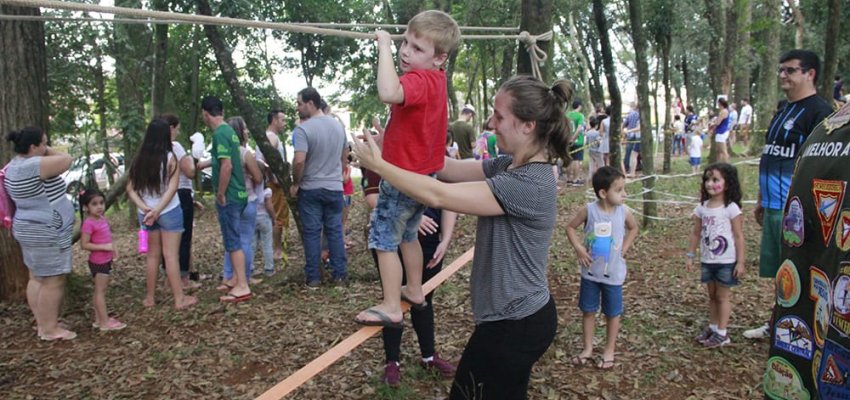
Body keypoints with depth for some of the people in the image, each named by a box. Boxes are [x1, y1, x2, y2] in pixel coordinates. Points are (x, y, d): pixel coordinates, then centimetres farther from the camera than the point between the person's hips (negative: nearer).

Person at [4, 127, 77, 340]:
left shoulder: (15, 164, 10)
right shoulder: (33, 165, -23)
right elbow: (66, 160, -15)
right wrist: (47, 151, -3)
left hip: (32, 230, 11)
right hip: (45, 233, -11)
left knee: (37, 279, 14)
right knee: (53, 281, -3)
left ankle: (42, 323, 22)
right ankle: (50, 329, 4)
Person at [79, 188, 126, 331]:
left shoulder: (102, 219, 7)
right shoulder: (89, 223, -19)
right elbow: (84, 244, -22)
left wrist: (112, 250, 7)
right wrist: (104, 247, -25)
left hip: (106, 260, 9)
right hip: (98, 262, -9)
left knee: (100, 290, 15)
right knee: (100, 291, -4)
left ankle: (99, 319, 25)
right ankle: (105, 322, 1)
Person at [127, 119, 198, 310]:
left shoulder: (139, 160, 3)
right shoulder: (169, 158, -10)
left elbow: (130, 189, 0)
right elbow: (172, 188, -18)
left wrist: (145, 208, -11)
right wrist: (157, 210, -19)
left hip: (145, 214, 5)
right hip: (169, 212, -5)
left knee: (152, 255, 15)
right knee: (171, 255, -1)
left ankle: (150, 297, 22)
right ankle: (179, 299, 4)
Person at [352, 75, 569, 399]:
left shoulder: (529, 184, -28)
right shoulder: (509, 165, 1)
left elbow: (438, 195, -28)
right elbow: (450, 168, 2)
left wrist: (378, 165, -19)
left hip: (515, 325, -9)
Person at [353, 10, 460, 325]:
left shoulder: (418, 80, -26)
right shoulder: (435, 79, 4)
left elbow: (388, 92, -49)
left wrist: (383, 46, -38)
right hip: (423, 176, 10)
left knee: (384, 241, -1)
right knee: (407, 235, 25)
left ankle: (391, 308, 3)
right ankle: (414, 291, 38)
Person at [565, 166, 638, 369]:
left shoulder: (624, 212, -10)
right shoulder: (588, 210, -15)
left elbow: (633, 228, 11)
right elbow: (570, 227, -1)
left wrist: (624, 249, 1)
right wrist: (579, 248, -12)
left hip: (613, 274, 0)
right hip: (590, 272, 0)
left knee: (613, 313, 11)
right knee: (588, 311, 12)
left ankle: (609, 351, 29)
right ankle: (588, 348, 29)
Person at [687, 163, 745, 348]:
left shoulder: (731, 208, -13)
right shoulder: (702, 207, 1)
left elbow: (739, 236, -12)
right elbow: (696, 233, 8)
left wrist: (741, 261, -13)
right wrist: (690, 256, 7)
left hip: (726, 261, -5)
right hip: (707, 260, 5)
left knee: (723, 296, 5)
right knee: (712, 295, 16)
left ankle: (722, 333, 15)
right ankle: (712, 327, 28)